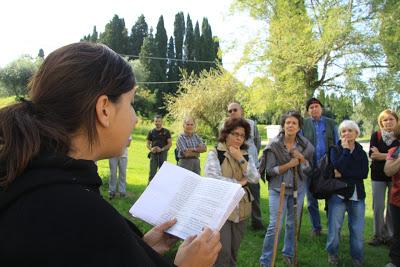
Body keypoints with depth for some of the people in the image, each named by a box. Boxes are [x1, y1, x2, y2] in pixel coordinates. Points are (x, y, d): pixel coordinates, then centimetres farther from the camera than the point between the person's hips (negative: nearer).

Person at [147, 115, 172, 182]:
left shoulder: (166, 132, 3)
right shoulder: (151, 132, 10)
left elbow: (170, 143, -1)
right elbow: (148, 144, 12)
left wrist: (162, 149, -16)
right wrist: (151, 149, -10)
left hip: (163, 153, -2)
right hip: (153, 154, 2)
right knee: (152, 172, 0)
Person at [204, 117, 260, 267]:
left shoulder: (247, 156, 10)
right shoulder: (214, 154, -5)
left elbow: (255, 178, -3)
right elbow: (211, 178, -19)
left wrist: (240, 159, -11)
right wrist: (238, 182, -9)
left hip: (240, 209, 5)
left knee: (234, 252, 15)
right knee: (223, 252, -8)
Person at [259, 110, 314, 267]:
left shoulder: (305, 145, -2)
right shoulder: (274, 145, -11)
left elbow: (310, 168, 3)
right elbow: (270, 170, -10)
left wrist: (301, 158, -16)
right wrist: (289, 165, -20)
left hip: (298, 188, 4)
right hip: (278, 189, -3)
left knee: (293, 224, 14)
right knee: (275, 226, -7)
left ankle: (288, 254, 35)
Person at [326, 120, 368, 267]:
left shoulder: (361, 152, 7)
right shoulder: (335, 150, 1)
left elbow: (364, 173, -8)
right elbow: (338, 167, -18)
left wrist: (342, 174, -14)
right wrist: (346, 150, -12)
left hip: (357, 195, 2)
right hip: (337, 193, -2)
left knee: (358, 229, 4)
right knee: (334, 226, 2)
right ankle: (332, 253, 23)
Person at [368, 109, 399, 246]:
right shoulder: (376, 135, -1)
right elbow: (372, 154, -11)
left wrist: (381, 155, -19)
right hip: (378, 175, 0)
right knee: (378, 207, 4)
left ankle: (389, 235, 20)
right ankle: (378, 235, 17)